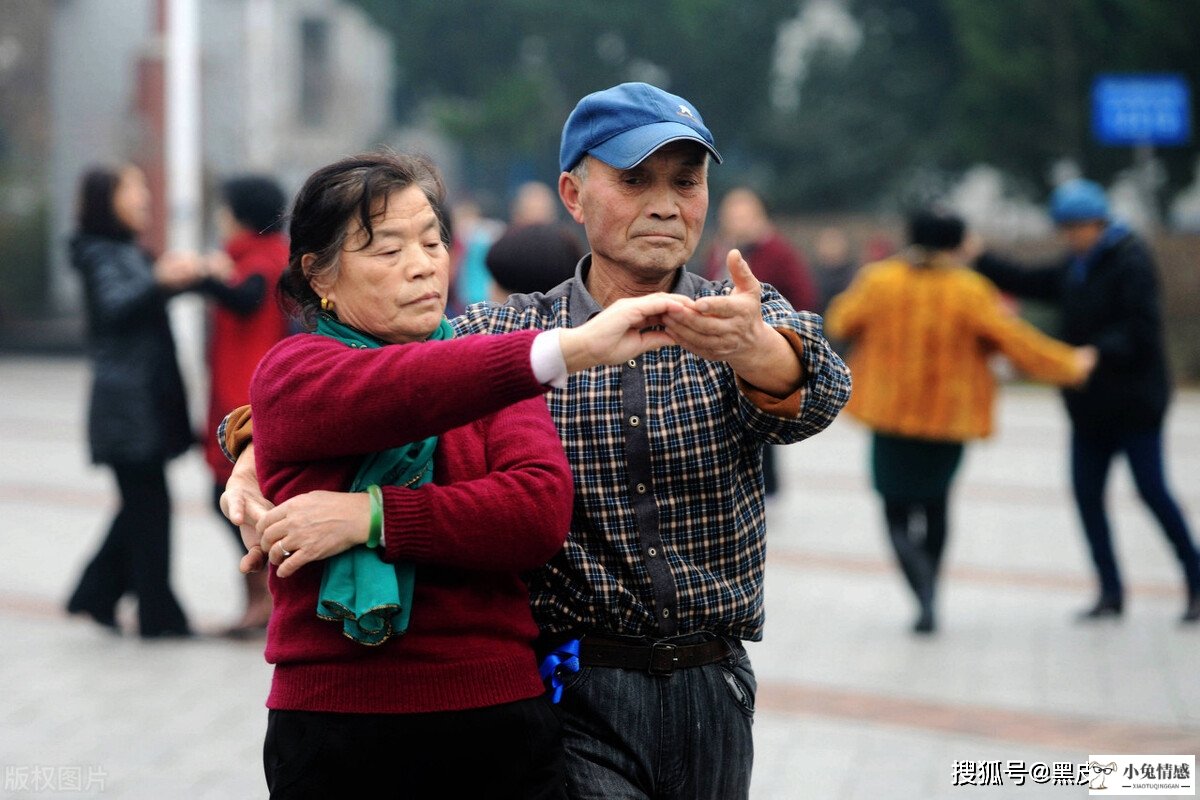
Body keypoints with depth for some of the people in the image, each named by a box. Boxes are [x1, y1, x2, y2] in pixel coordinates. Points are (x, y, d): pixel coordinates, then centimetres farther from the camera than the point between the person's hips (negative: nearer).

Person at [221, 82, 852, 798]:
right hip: (572, 698, -2)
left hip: (713, 696, 2)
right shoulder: (503, 334, 2)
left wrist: (750, 349, -45)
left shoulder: (747, 318, 2)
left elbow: (818, 390, -20)